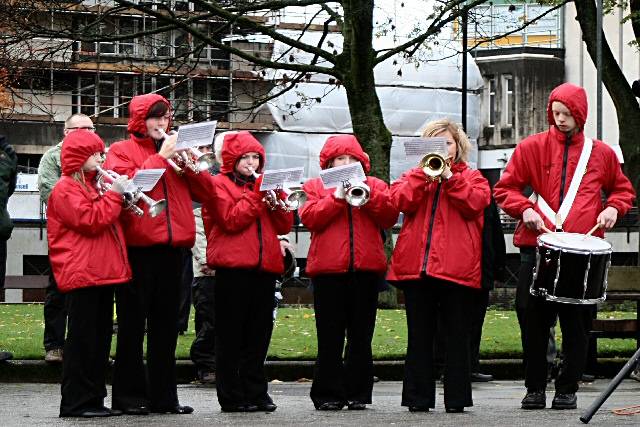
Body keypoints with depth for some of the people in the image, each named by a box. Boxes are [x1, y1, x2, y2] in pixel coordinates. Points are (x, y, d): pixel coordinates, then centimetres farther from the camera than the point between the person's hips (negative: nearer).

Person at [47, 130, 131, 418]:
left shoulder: (90, 186, 22)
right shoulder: (66, 189, -7)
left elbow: (105, 220, 28)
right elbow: (90, 220, -18)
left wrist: (119, 200, 10)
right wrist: (114, 195, -12)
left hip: (102, 273, 9)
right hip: (82, 274, -9)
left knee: (101, 338, 10)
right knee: (83, 338, -7)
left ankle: (94, 399, 14)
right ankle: (76, 402, -4)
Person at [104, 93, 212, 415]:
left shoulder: (175, 151, 18)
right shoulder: (122, 151, 4)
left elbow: (205, 192, 10)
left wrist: (187, 161, -5)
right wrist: (160, 158, -12)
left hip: (171, 247, 5)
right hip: (137, 247, -5)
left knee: (165, 323, 8)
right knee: (133, 322, 0)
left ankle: (163, 396, 13)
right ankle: (129, 395, 5)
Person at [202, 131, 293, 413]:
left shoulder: (264, 185, 20)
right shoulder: (219, 185, 3)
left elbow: (285, 225, 13)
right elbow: (231, 220, -12)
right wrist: (257, 194, -10)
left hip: (264, 267, 6)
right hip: (232, 268, -6)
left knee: (258, 336, 8)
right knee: (231, 336, -2)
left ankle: (256, 393, 13)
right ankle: (232, 397, 1)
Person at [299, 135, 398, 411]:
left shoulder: (375, 185, 15)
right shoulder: (315, 187, 12)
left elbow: (390, 217, 2)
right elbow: (309, 218, -5)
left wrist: (369, 196, -11)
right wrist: (337, 197, -12)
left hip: (366, 267, 2)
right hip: (329, 268, -2)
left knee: (361, 336, 4)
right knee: (330, 336, -1)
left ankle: (358, 393, 10)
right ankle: (328, 395, 3)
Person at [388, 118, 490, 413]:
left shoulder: (472, 177, 12)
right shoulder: (413, 175, 17)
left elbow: (474, 204, -8)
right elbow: (401, 201, -3)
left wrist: (449, 176, -11)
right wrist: (425, 172, -9)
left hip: (457, 267, -2)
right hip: (415, 265, 2)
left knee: (457, 336, 1)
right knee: (419, 336, 5)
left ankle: (456, 398, 5)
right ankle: (418, 397, 8)